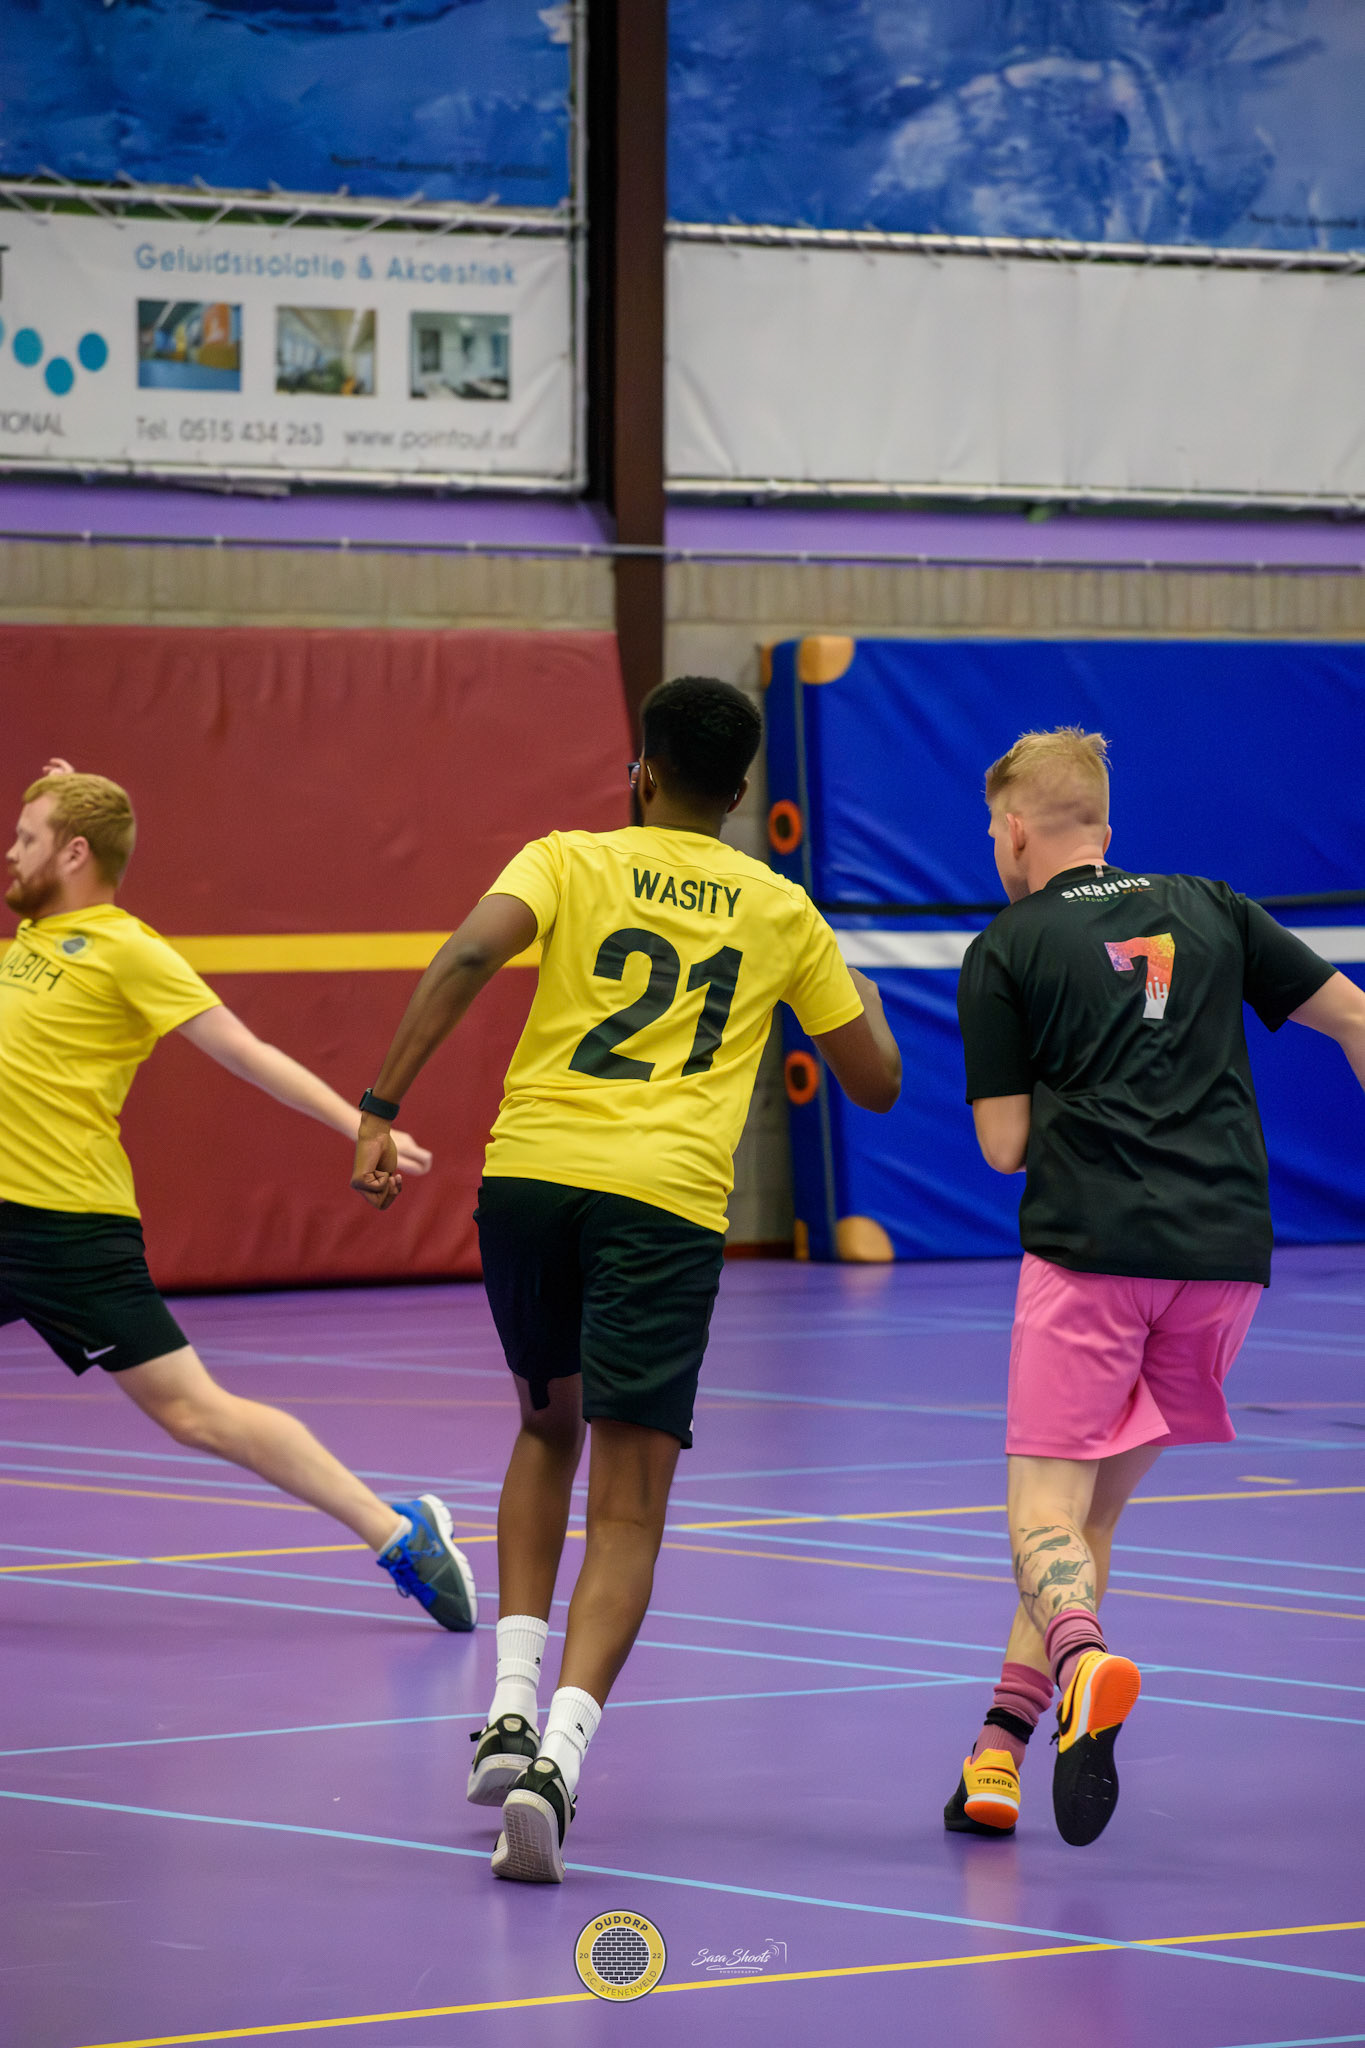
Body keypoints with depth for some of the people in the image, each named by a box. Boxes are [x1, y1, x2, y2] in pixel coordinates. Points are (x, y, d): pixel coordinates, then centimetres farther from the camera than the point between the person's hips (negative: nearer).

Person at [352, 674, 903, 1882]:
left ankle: (512, 1704, 15)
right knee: (629, 1503, -3)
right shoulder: (781, 912, 15)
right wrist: (857, 992, 42)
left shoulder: (571, 861, 11)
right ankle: (559, 1756, -24)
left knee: (549, 1428, 27)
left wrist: (382, 1110, -11)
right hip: (668, 1197, -1)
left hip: (531, 1166, 1)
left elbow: (468, 956, -9)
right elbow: (877, 1082, 21)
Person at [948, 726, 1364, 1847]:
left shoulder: (1005, 952, 5)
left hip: (1091, 1249, -4)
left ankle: (1082, 1661, -37)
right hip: (1228, 1249, 4)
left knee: (1046, 1512, -4)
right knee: (1094, 1506, 13)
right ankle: (1001, 1750, 5)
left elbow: (1005, 1145, 2)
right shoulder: (1210, 909, 16)